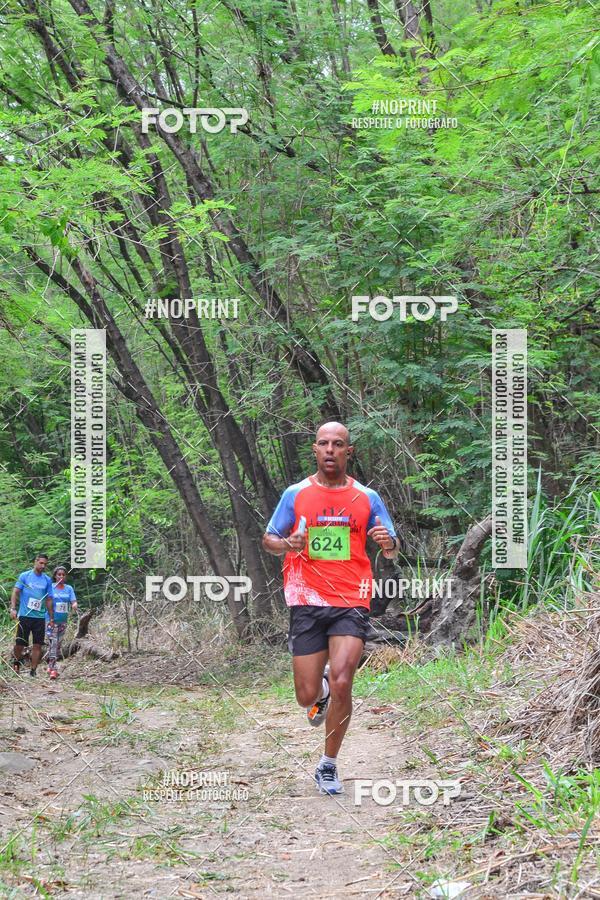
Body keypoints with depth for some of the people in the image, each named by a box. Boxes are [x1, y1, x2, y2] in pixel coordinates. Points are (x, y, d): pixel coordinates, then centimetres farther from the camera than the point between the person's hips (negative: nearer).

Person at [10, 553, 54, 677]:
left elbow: (49, 600, 13)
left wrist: (51, 618, 11)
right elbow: (15, 592, -3)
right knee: (20, 643, 0)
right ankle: (15, 662, 26)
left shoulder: (47, 580, 9)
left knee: (37, 645, -1)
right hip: (24, 616, -2)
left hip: (40, 617, 2)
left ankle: (33, 671, 5)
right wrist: (13, 608, -17)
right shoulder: (24, 576, 1)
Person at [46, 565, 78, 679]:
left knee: (58, 644, 11)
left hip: (63, 620, 5)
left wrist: (74, 605, -24)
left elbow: (74, 601, 0)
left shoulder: (69, 588, 7)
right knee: (52, 643, -14)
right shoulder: (50, 587, -3)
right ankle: (53, 669, -17)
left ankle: (50, 666, 24)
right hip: (51, 620, -5)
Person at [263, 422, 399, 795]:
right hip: (307, 602, 1)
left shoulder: (367, 498, 5)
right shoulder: (296, 495, 4)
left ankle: (329, 765, 2)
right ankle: (322, 688, 40)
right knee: (307, 696, 0)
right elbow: (268, 539, 11)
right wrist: (287, 544, -12)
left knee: (341, 684, -18)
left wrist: (388, 543, -14)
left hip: (352, 602, -1)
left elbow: (393, 550, 11)